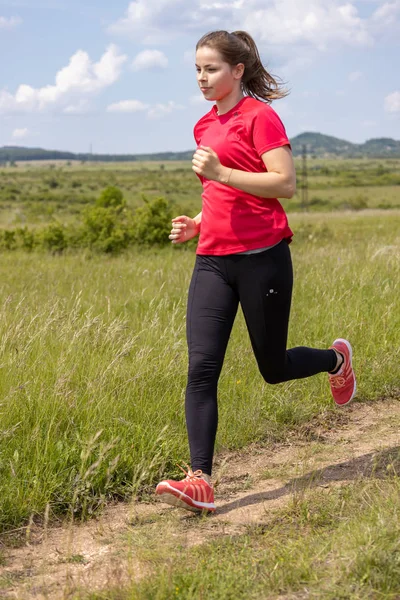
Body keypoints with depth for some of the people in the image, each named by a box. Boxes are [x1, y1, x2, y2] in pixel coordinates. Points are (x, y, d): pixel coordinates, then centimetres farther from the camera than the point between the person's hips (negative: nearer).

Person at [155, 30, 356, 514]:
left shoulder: (259, 116, -6)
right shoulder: (205, 126, 17)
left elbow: (285, 184, -15)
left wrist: (220, 172, -22)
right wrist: (196, 224, 11)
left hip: (261, 256, -6)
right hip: (213, 260, 6)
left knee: (274, 368, 8)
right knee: (201, 367, -9)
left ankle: (335, 359, 40)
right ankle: (199, 481, -12)